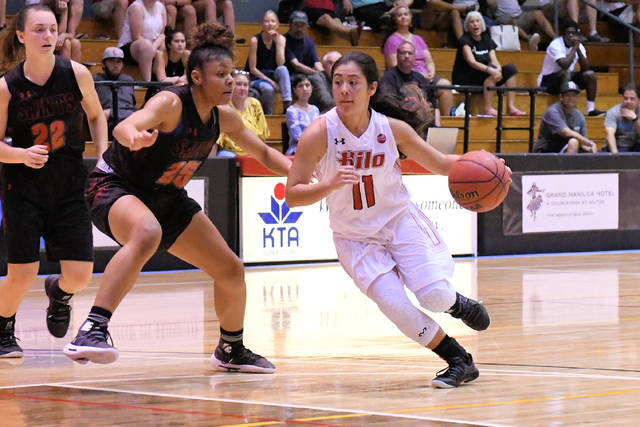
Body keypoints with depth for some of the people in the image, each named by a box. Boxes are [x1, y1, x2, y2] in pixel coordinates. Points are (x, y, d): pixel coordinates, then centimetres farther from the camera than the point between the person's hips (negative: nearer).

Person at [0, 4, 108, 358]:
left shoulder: (76, 74, -8)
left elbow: (95, 115, 11)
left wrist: (103, 159, 0)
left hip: (69, 186, 2)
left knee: (80, 275, -4)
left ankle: (58, 291, 34)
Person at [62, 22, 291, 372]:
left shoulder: (223, 118, -1)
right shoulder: (171, 103, -24)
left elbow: (264, 153, 13)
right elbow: (124, 126, -43)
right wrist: (135, 138, -67)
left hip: (167, 199, 8)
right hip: (116, 186, -8)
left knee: (231, 271, 7)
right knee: (147, 232, -43)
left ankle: (231, 350, 33)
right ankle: (92, 330, -48)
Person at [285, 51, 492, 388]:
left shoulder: (393, 129, -13)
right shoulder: (320, 133, -20)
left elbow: (439, 163, 2)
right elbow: (292, 195, -19)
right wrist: (331, 184, -37)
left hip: (400, 221, 1)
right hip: (354, 238, -1)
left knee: (434, 295, -17)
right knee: (394, 304, -20)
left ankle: (456, 303, 24)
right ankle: (460, 362, 1)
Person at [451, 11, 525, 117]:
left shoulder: (487, 40, 10)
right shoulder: (465, 41, -11)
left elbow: (494, 60, -3)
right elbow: (472, 62, -26)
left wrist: (498, 69, -27)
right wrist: (490, 70, -42)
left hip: (484, 79, 7)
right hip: (463, 80, -7)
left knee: (510, 68, -8)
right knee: (492, 70, -31)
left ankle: (511, 107, -16)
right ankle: (488, 108, -33)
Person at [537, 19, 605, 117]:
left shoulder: (579, 46, 0)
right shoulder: (555, 45, -21)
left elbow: (586, 68, -11)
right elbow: (565, 65, -36)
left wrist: (578, 49, -20)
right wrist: (574, 48, -26)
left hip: (567, 78, 7)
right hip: (547, 81, -7)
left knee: (590, 74, -10)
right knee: (565, 73, -36)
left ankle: (591, 109, -8)